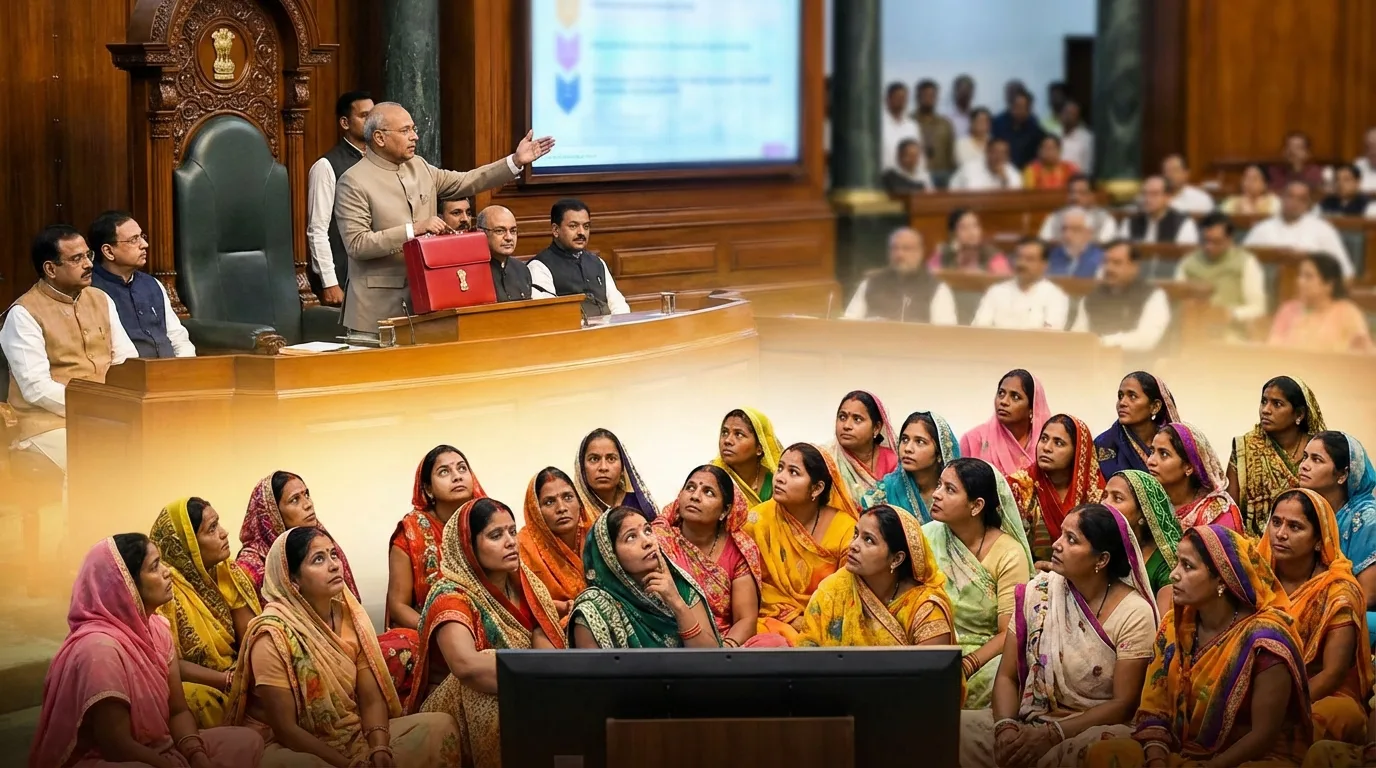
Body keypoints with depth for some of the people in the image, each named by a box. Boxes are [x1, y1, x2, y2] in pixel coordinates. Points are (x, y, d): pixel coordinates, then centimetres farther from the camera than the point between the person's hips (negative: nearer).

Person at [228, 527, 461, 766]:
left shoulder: (351, 615, 1)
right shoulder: (273, 635, -17)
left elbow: (372, 700, 2)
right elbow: (285, 729, -17)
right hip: (294, 748, -7)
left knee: (441, 726, -10)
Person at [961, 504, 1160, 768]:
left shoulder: (1134, 614, -9)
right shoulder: (1037, 593, 1)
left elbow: (1124, 704, -11)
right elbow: (1007, 676, 3)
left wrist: (1051, 734, -20)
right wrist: (1006, 727, -18)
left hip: (1095, 728, -3)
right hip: (1028, 721, 3)